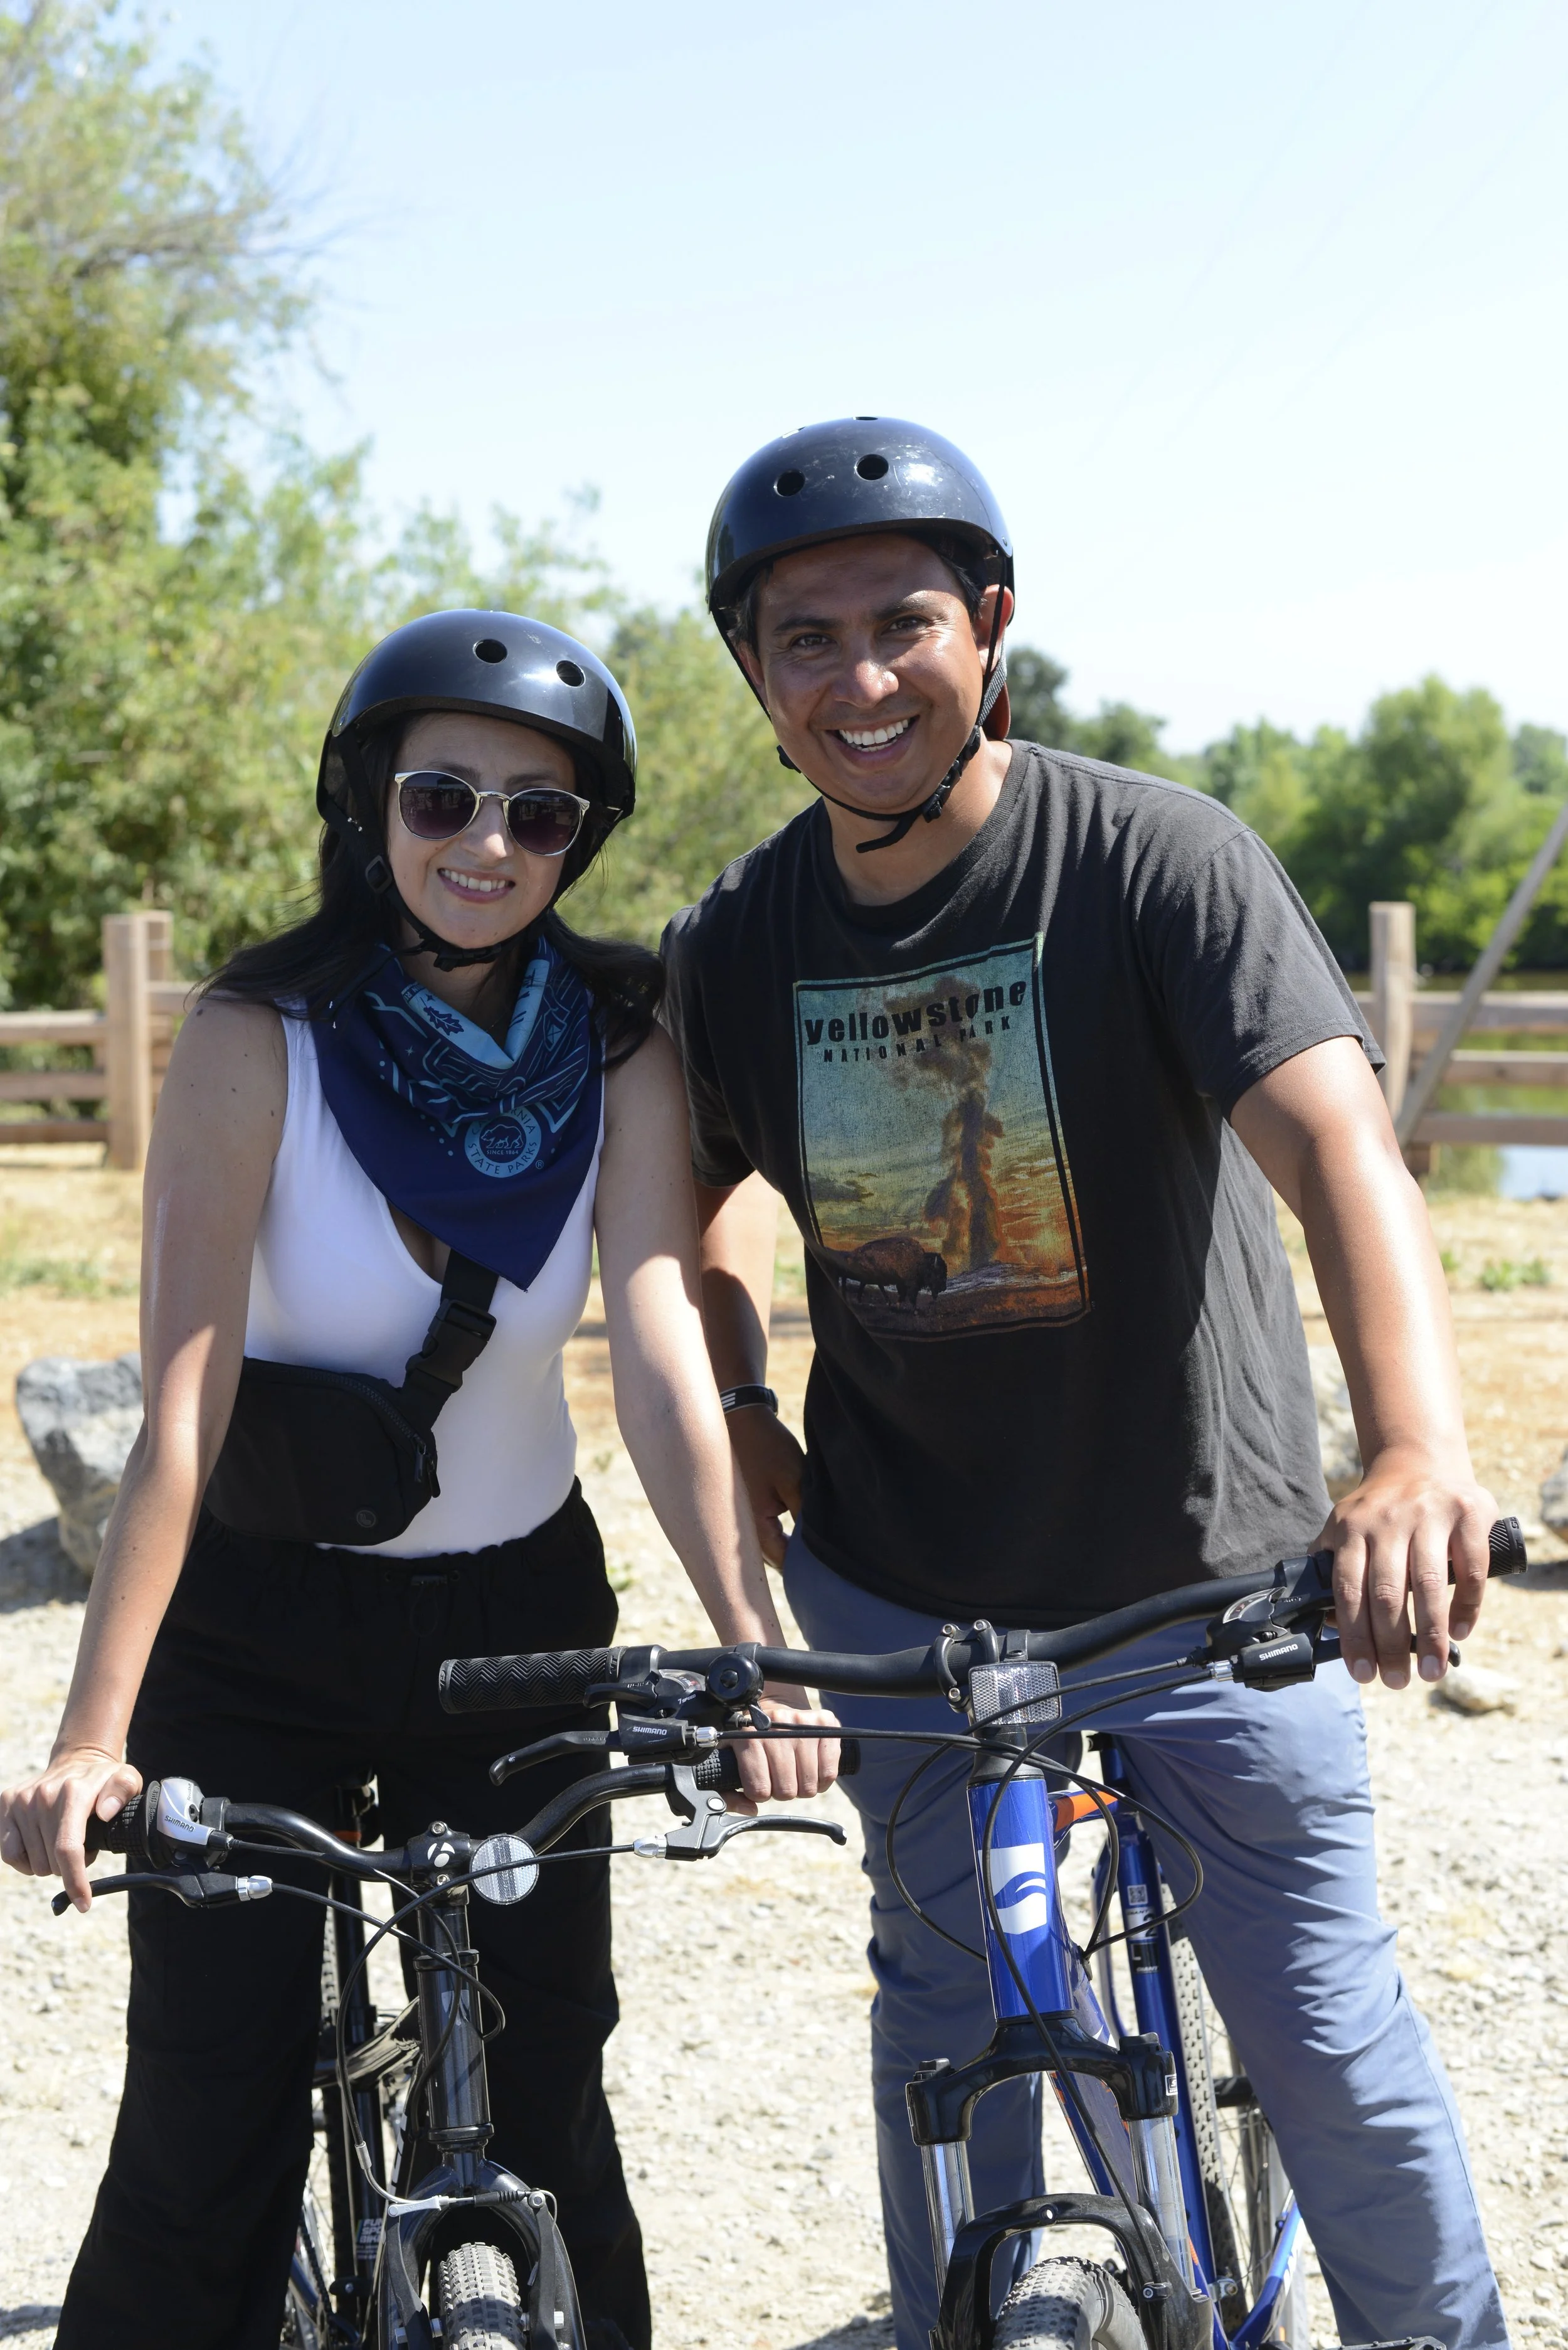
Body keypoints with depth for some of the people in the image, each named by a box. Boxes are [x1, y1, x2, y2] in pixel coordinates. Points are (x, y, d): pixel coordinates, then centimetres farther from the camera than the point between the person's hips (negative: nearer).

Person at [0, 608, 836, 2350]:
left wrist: (755, 1654, -33)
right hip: (259, 1620, -2)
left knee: (541, 2106, 6)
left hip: (513, 1616, 2)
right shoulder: (260, 1036, -17)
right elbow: (183, 1401, -24)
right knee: (209, 2133, -2)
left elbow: (664, 1355, -19)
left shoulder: (618, 1051, -8)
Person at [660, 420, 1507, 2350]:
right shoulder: (733, 946, -4)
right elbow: (702, 1206, 15)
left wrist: (1416, 1453, -48)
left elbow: (1336, 1142, -32)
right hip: (903, 1587, 3)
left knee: (1328, 2038, 4)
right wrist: (735, 1421, -1)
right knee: (946, 2025, 14)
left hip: (1206, 1574, -3)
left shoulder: (1161, 859, -17)